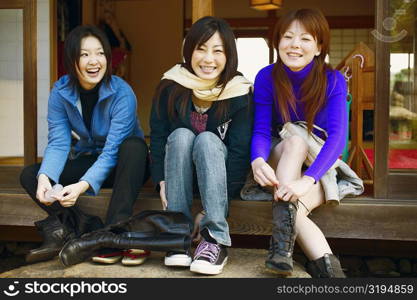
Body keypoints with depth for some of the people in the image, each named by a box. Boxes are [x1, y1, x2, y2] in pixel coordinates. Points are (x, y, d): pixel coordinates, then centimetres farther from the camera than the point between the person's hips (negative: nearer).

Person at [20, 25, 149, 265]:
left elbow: (113, 150, -29)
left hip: (122, 165, -4)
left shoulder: (122, 93, -23)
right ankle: (86, 226, -28)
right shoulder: (61, 92, -9)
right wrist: (45, 178, -34)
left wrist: (83, 186, -43)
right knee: (30, 175, -13)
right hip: (87, 160, 4)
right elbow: (58, 143, -14)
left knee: (134, 146, -37)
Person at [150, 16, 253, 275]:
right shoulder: (171, 85, -9)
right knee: (181, 135, -29)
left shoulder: (240, 91, -13)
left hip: (218, 170, -1)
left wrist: (223, 198, -26)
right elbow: (158, 135, -7)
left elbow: (240, 149, -17)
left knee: (207, 139, -31)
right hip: (178, 171, 1)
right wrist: (162, 181, -20)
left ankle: (217, 239, -38)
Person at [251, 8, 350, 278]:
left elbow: (338, 135, -26)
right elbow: (261, 130, -14)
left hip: (320, 165, -1)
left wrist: (307, 180, -44)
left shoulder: (333, 81, -13)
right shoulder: (267, 77, -8)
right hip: (280, 162, 1)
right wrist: (258, 161, -40)